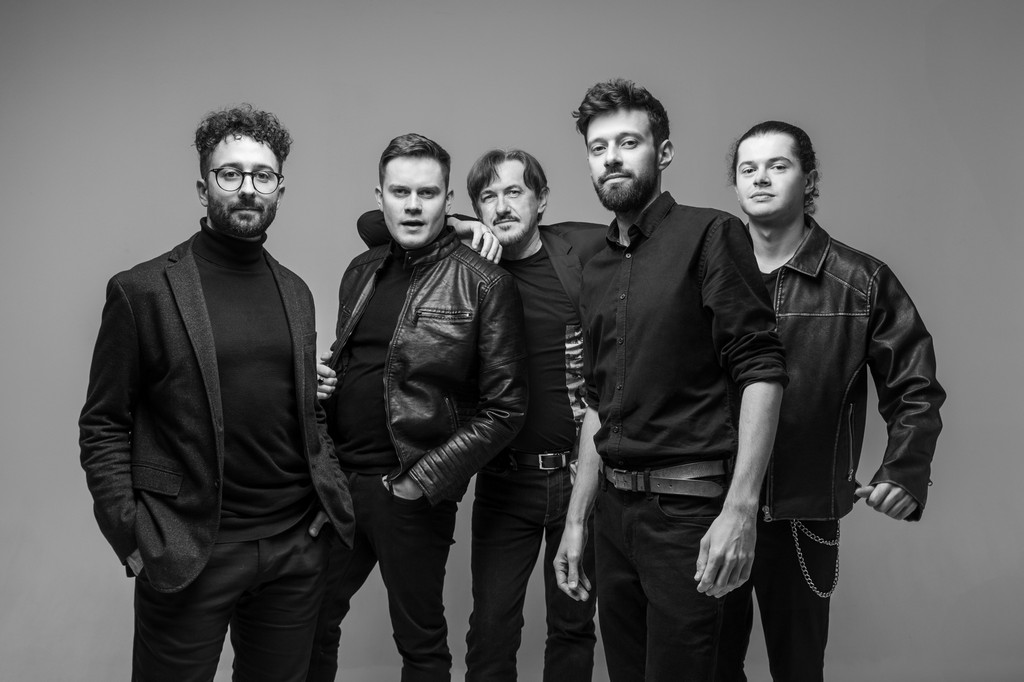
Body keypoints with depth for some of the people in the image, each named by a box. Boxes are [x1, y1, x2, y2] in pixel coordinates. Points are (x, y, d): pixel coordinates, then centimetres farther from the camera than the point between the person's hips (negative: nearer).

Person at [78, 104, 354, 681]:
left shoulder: (296, 292, 9)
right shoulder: (143, 291, -6)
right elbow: (103, 425, -4)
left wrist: (331, 493, 2)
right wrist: (132, 536, -12)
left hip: (297, 546, 4)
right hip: (186, 553, -4)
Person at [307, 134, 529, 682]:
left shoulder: (483, 283, -9)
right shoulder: (361, 272, 10)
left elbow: (504, 408, -11)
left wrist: (424, 479, -13)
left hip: (411, 492, -5)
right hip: (338, 478, 5)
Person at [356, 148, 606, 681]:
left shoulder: (588, 250, -1)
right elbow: (370, 225, -2)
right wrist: (459, 228, -13)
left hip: (581, 471, 0)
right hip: (504, 478, 0)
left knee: (574, 626, 13)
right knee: (491, 630, 4)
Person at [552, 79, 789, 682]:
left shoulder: (709, 235, -7)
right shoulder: (598, 271, 14)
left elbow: (761, 372, -14)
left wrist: (740, 507, -23)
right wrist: (577, 521, 16)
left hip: (687, 508, -6)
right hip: (615, 509, 7)